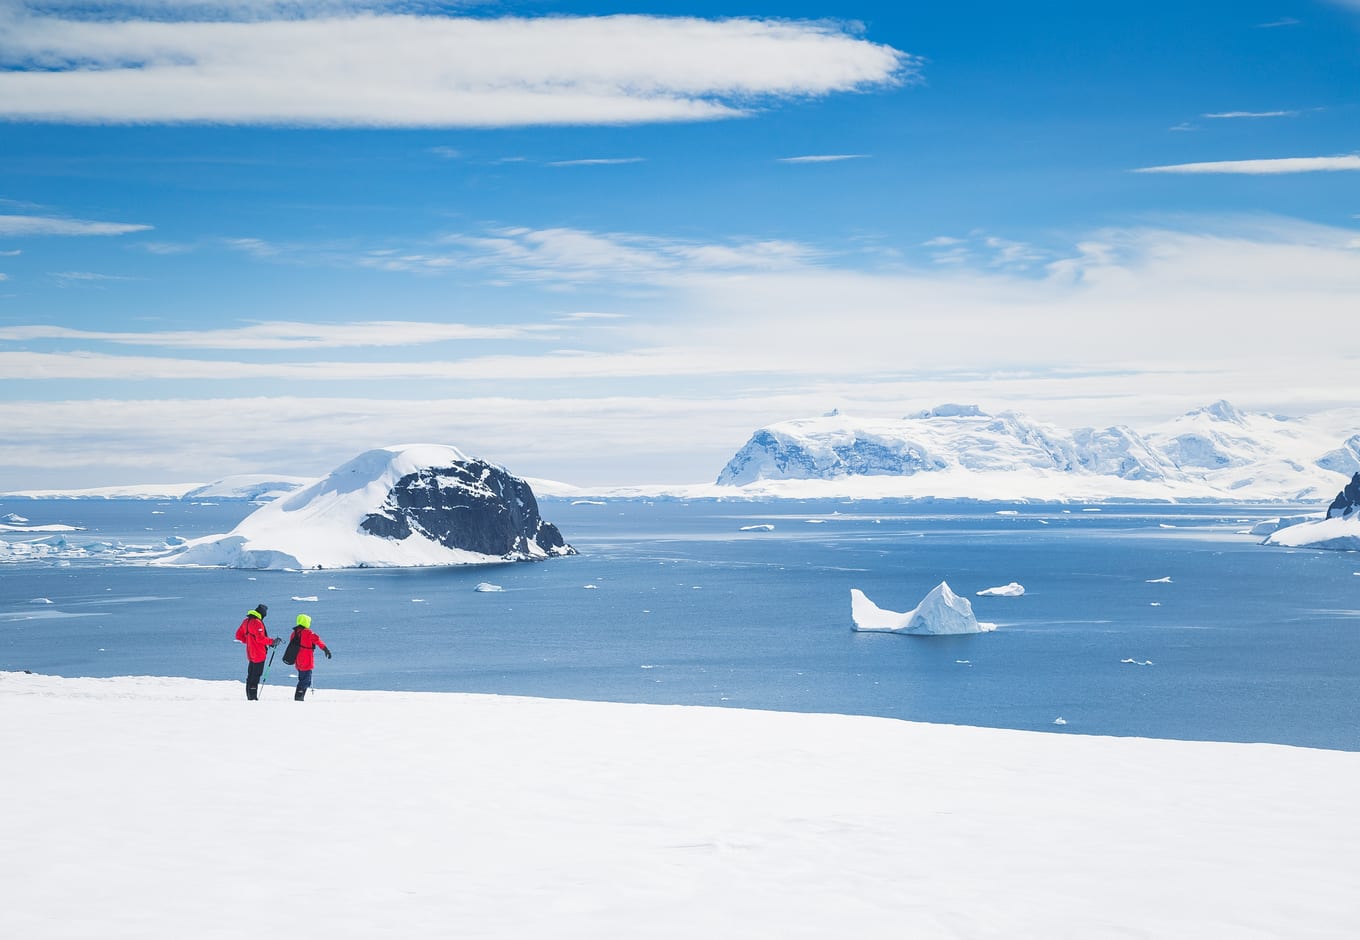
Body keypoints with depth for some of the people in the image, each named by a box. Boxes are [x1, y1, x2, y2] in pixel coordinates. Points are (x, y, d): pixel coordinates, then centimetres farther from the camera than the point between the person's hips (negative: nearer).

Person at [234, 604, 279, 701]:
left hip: (250, 653, 9)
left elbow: (239, 636, 17)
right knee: (256, 675, -5)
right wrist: (272, 641, -14)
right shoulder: (257, 622, -17)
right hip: (259, 653, -9)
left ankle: (249, 696, 17)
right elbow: (260, 638, -23)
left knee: (250, 674, 14)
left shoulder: (246, 621, 11)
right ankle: (253, 697, -7)